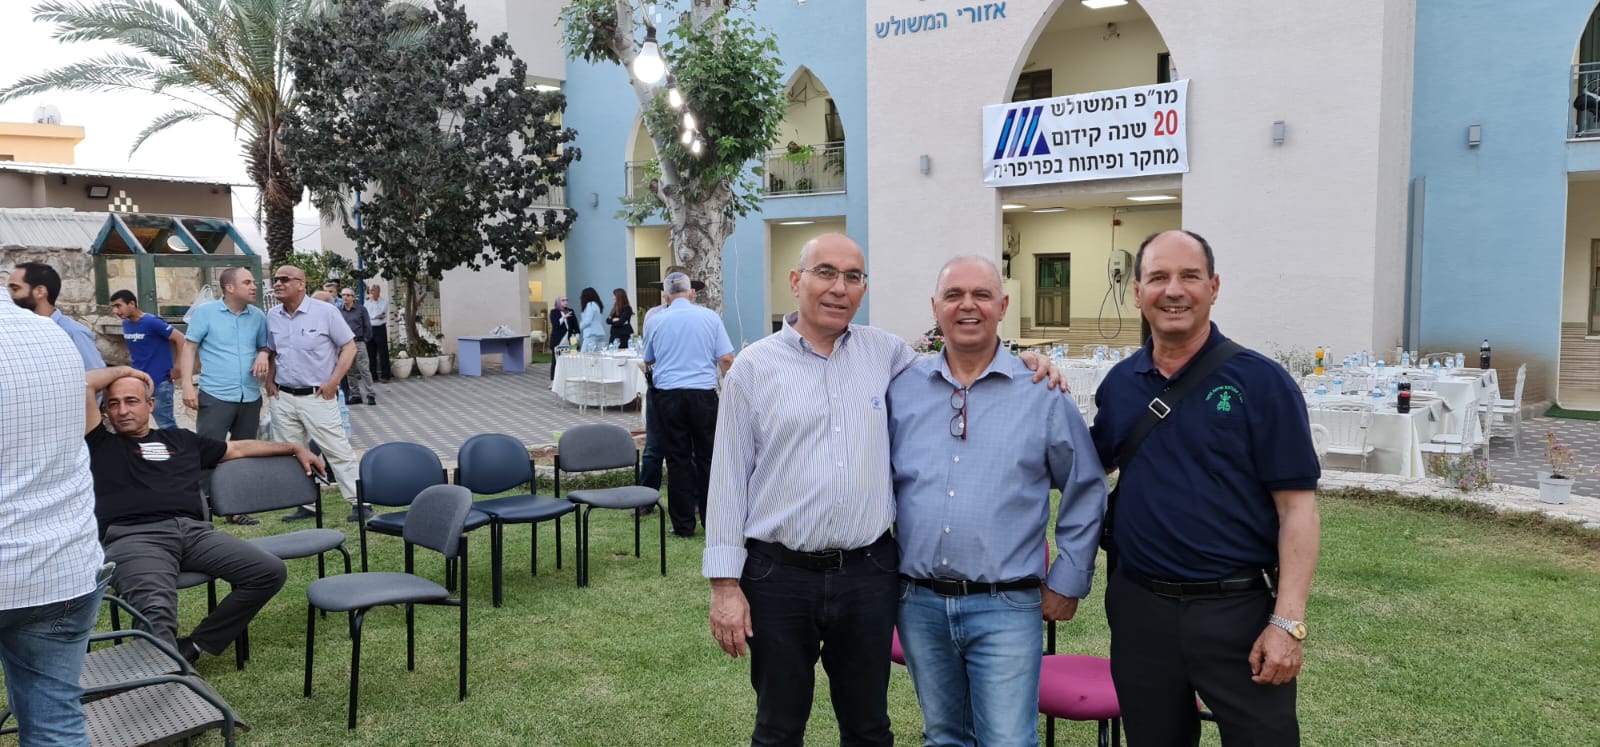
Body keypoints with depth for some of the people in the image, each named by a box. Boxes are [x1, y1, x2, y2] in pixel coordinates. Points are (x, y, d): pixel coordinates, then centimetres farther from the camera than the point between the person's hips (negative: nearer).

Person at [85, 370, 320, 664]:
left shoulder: (180, 439, 32)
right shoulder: (101, 444, 20)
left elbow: (239, 448, 41)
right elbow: (84, 384, 8)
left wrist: (295, 448, 42)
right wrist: (120, 371, 27)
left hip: (195, 531, 4)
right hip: (134, 538, -4)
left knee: (271, 571, -17)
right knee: (156, 611, -35)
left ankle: (192, 647, -11)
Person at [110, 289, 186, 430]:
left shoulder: (152, 322, -17)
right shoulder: (126, 324, 6)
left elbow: (180, 339, -18)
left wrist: (178, 368, -16)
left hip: (159, 381, -8)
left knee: (166, 425, 0)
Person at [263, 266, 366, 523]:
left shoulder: (325, 311, -7)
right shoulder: (272, 316, 8)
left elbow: (349, 347, -6)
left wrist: (334, 381, -12)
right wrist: (269, 381, 8)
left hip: (318, 396, -5)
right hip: (283, 397, 6)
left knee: (338, 452, -6)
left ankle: (359, 503, -1)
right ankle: (306, 504, 20)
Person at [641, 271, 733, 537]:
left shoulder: (656, 321, 2)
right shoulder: (709, 317, -1)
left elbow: (648, 361, 17)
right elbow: (726, 359, -4)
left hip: (668, 395, 1)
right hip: (703, 394, -1)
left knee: (678, 459, 6)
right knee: (707, 458, 8)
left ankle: (683, 524, 9)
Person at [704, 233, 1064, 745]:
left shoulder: (886, 352, 5)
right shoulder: (753, 367, -2)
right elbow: (728, 479, -2)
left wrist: (1022, 364, 2)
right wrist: (725, 582, -6)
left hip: (869, 573, 2)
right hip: (778, 577, -2)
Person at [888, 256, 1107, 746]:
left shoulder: (1042, 393, -2)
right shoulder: (901, 389, 4)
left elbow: (1086, 491, 5)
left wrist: (1068, 581, 4)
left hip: (1005, 608, -3)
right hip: (919, 604, 3)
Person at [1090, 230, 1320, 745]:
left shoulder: (1260, 382, -7)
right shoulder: (1119, 384, 5)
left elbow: (1297, 506, -9)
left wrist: (1288, 621, -15)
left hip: (1238, 607, -4)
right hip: (1139, 606, 4)